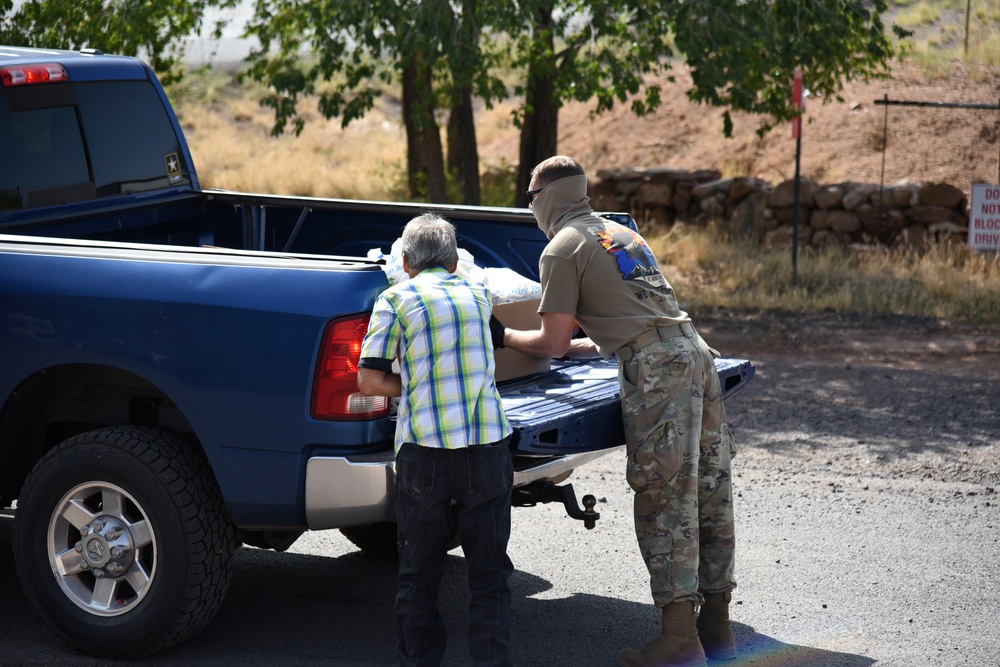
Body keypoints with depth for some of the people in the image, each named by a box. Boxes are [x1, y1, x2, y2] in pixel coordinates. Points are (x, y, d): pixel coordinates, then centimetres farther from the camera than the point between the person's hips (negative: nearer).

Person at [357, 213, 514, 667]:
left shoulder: (395, 300, 3)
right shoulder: (478, 294, 13)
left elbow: (369, 381, -2)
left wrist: (411, 386, 11)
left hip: (424, 448, -2)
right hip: (487, 446, 2)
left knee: (419, 572, 12)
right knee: (489, 573, 9)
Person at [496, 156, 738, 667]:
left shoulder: (561, 250, 3)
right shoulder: (624, 233, 29)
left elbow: (552, 343, 1)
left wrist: (505, 336, 18)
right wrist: (582, 345, 46)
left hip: (656, 374, -8)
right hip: (694, 352, 8)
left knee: (664, 501, -8)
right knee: (709, 494, 10)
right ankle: (716, 624, 17)